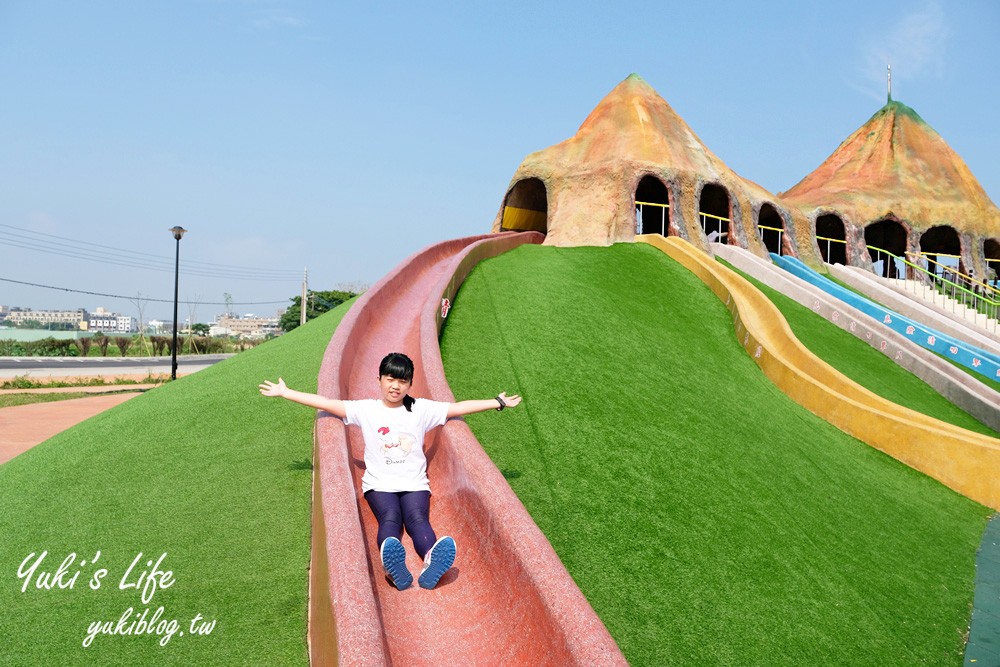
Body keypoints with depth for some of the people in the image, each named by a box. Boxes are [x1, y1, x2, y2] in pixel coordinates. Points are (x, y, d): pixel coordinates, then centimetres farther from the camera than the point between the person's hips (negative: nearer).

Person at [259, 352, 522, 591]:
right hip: (379, 484, 0)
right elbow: (325, 403, 3)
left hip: (414, 484, 0)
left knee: (418, 519, -28)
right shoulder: (366, 409, 5)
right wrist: (285, 392, 1)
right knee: (390, 518, -30)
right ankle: (393, 567, -60)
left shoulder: (422, 409, 6)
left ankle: (432, 563, -59)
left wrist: (498, 402, 2)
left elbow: (460, 407, 4)